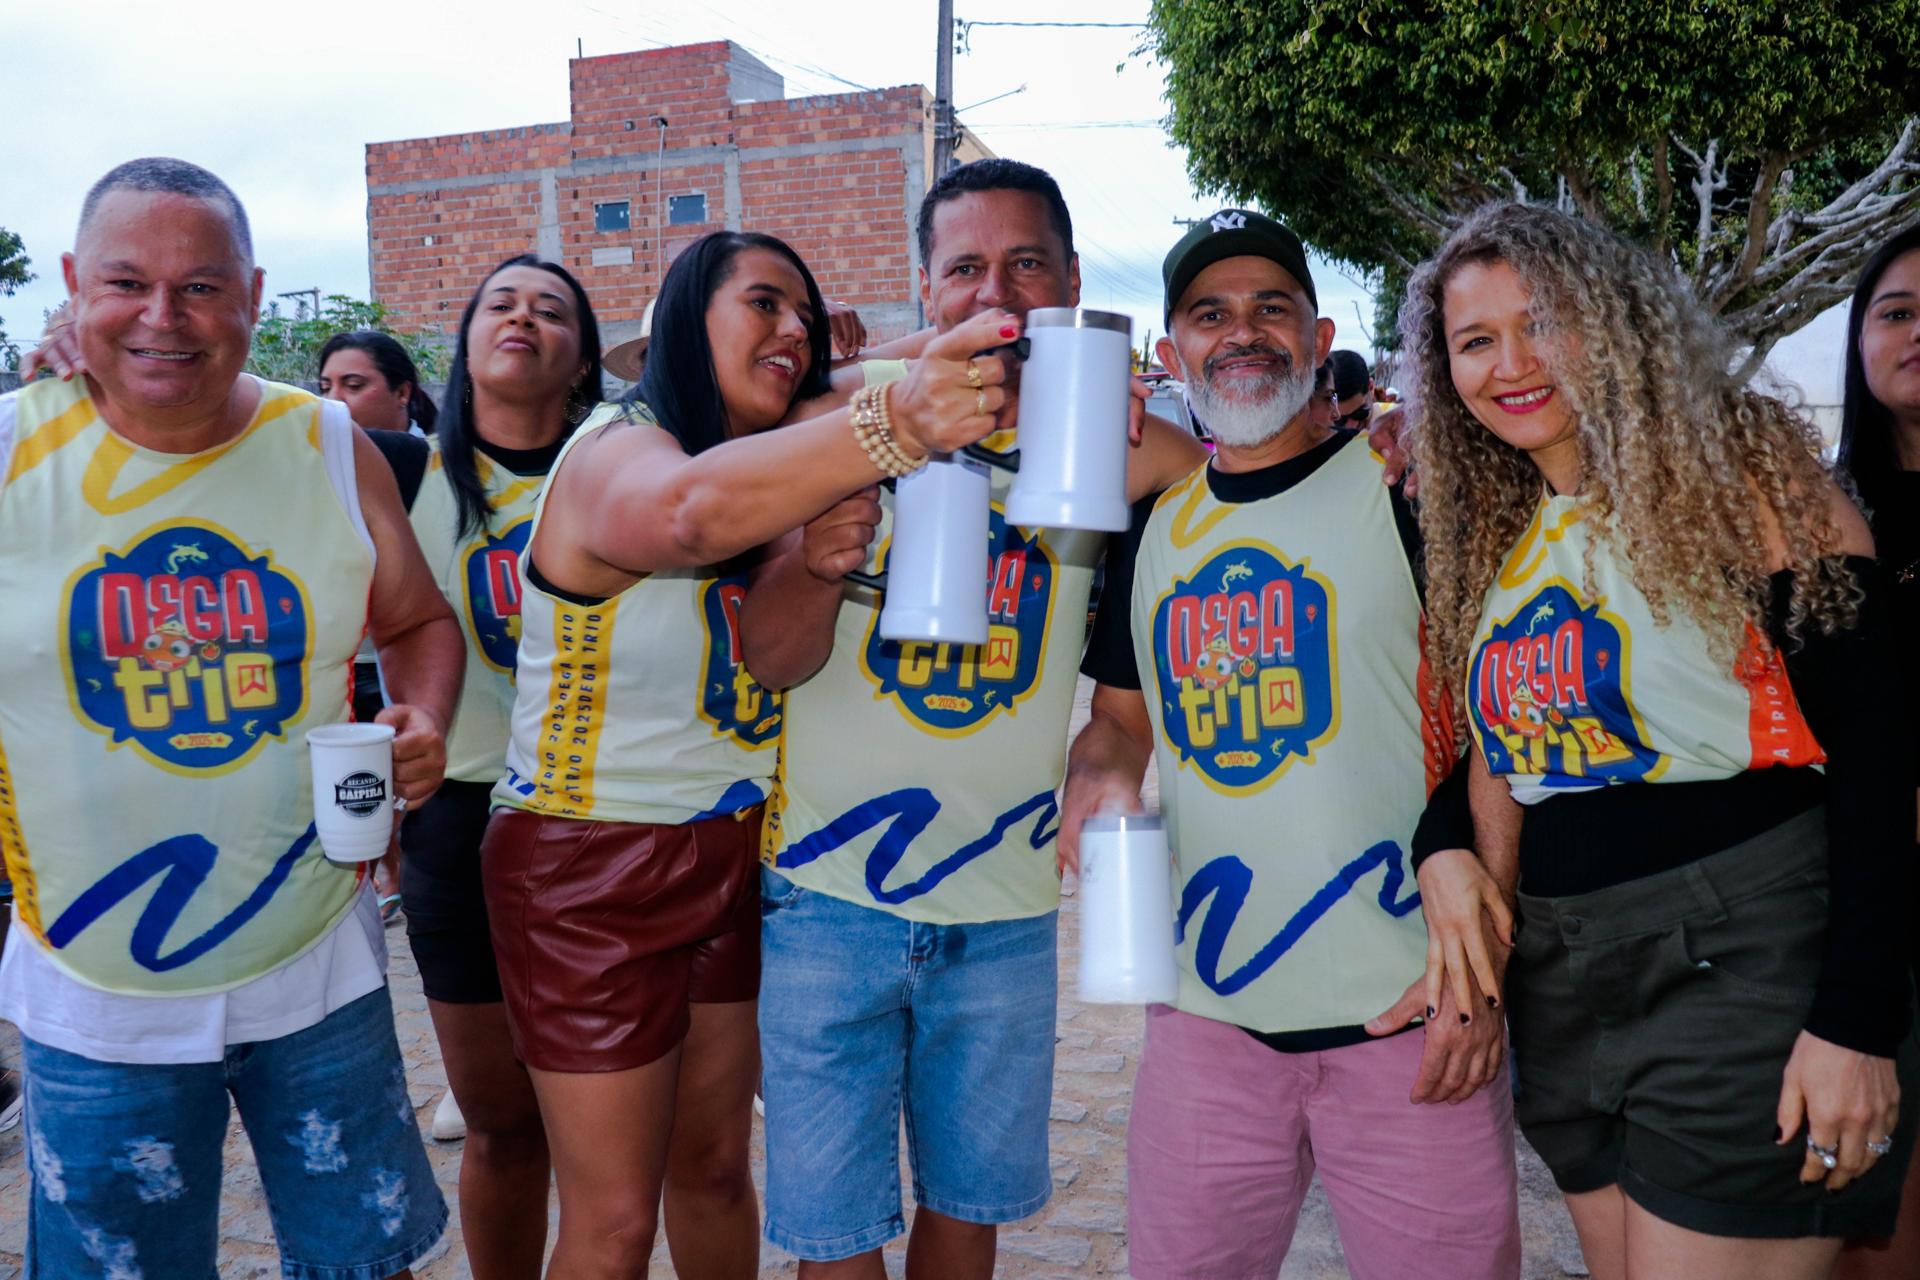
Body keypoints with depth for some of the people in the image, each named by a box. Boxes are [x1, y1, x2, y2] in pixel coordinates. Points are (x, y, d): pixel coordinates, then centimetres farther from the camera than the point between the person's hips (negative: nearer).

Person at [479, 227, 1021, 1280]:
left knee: (714, 1168, 19)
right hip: (590, 872, -6)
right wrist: (894, 424, -56)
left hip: (735, 857, 7)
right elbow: (687, 511, -42)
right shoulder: (615, 450, -18)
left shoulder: (776, 475, 8)